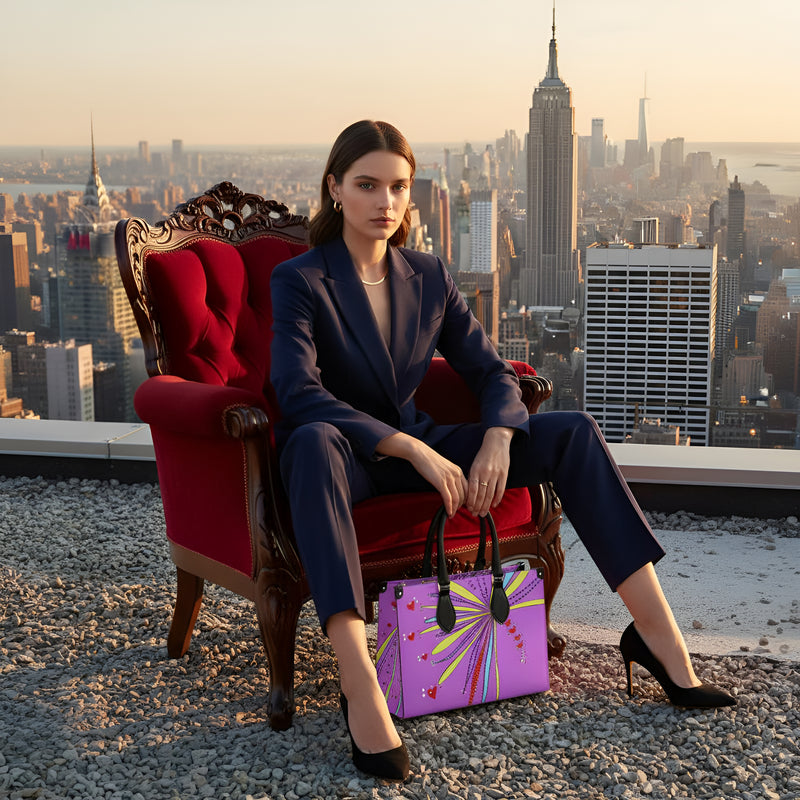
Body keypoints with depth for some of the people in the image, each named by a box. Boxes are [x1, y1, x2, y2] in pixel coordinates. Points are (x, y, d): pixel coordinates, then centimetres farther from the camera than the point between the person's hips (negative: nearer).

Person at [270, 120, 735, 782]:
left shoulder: (429, 278, 7)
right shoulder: (300, 280, -9)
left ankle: (658, 635, -12)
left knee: (574, 432, -13)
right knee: (313, 442, -43)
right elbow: (300, 394, -24)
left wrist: (496, 439, -17)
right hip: (344, 456, -5)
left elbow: (492, 373, 7)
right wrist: (416, 451, -32)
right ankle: (361, 690, -48)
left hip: (418, 448, 5)